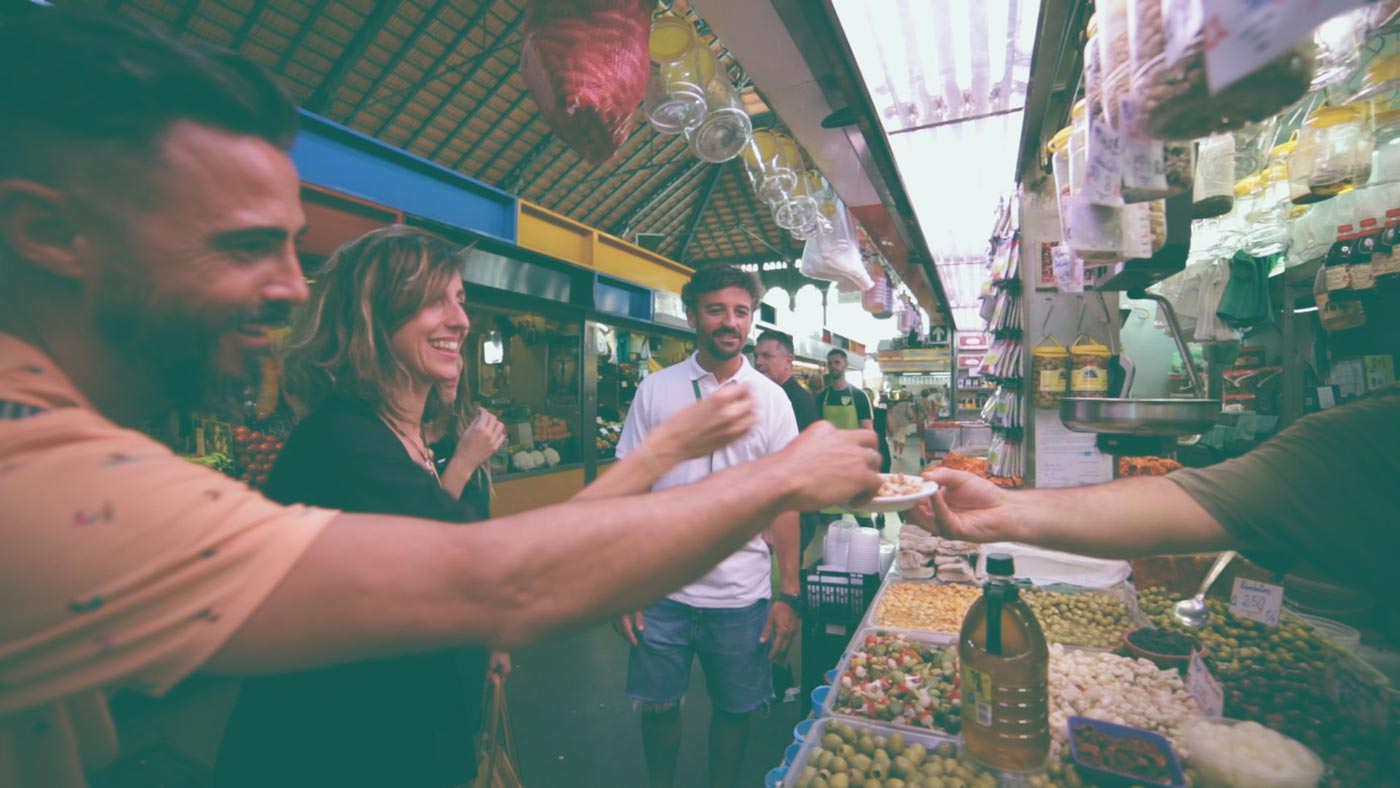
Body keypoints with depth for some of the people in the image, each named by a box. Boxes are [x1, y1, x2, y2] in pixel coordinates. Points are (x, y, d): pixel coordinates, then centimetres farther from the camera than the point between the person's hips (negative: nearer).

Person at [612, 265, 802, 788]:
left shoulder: (771, 398, -2)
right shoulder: (655, 389, -3)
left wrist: (789, 595, -3)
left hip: (742, 595, 0)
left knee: (735, 708, 16)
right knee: (657, 705, 16)